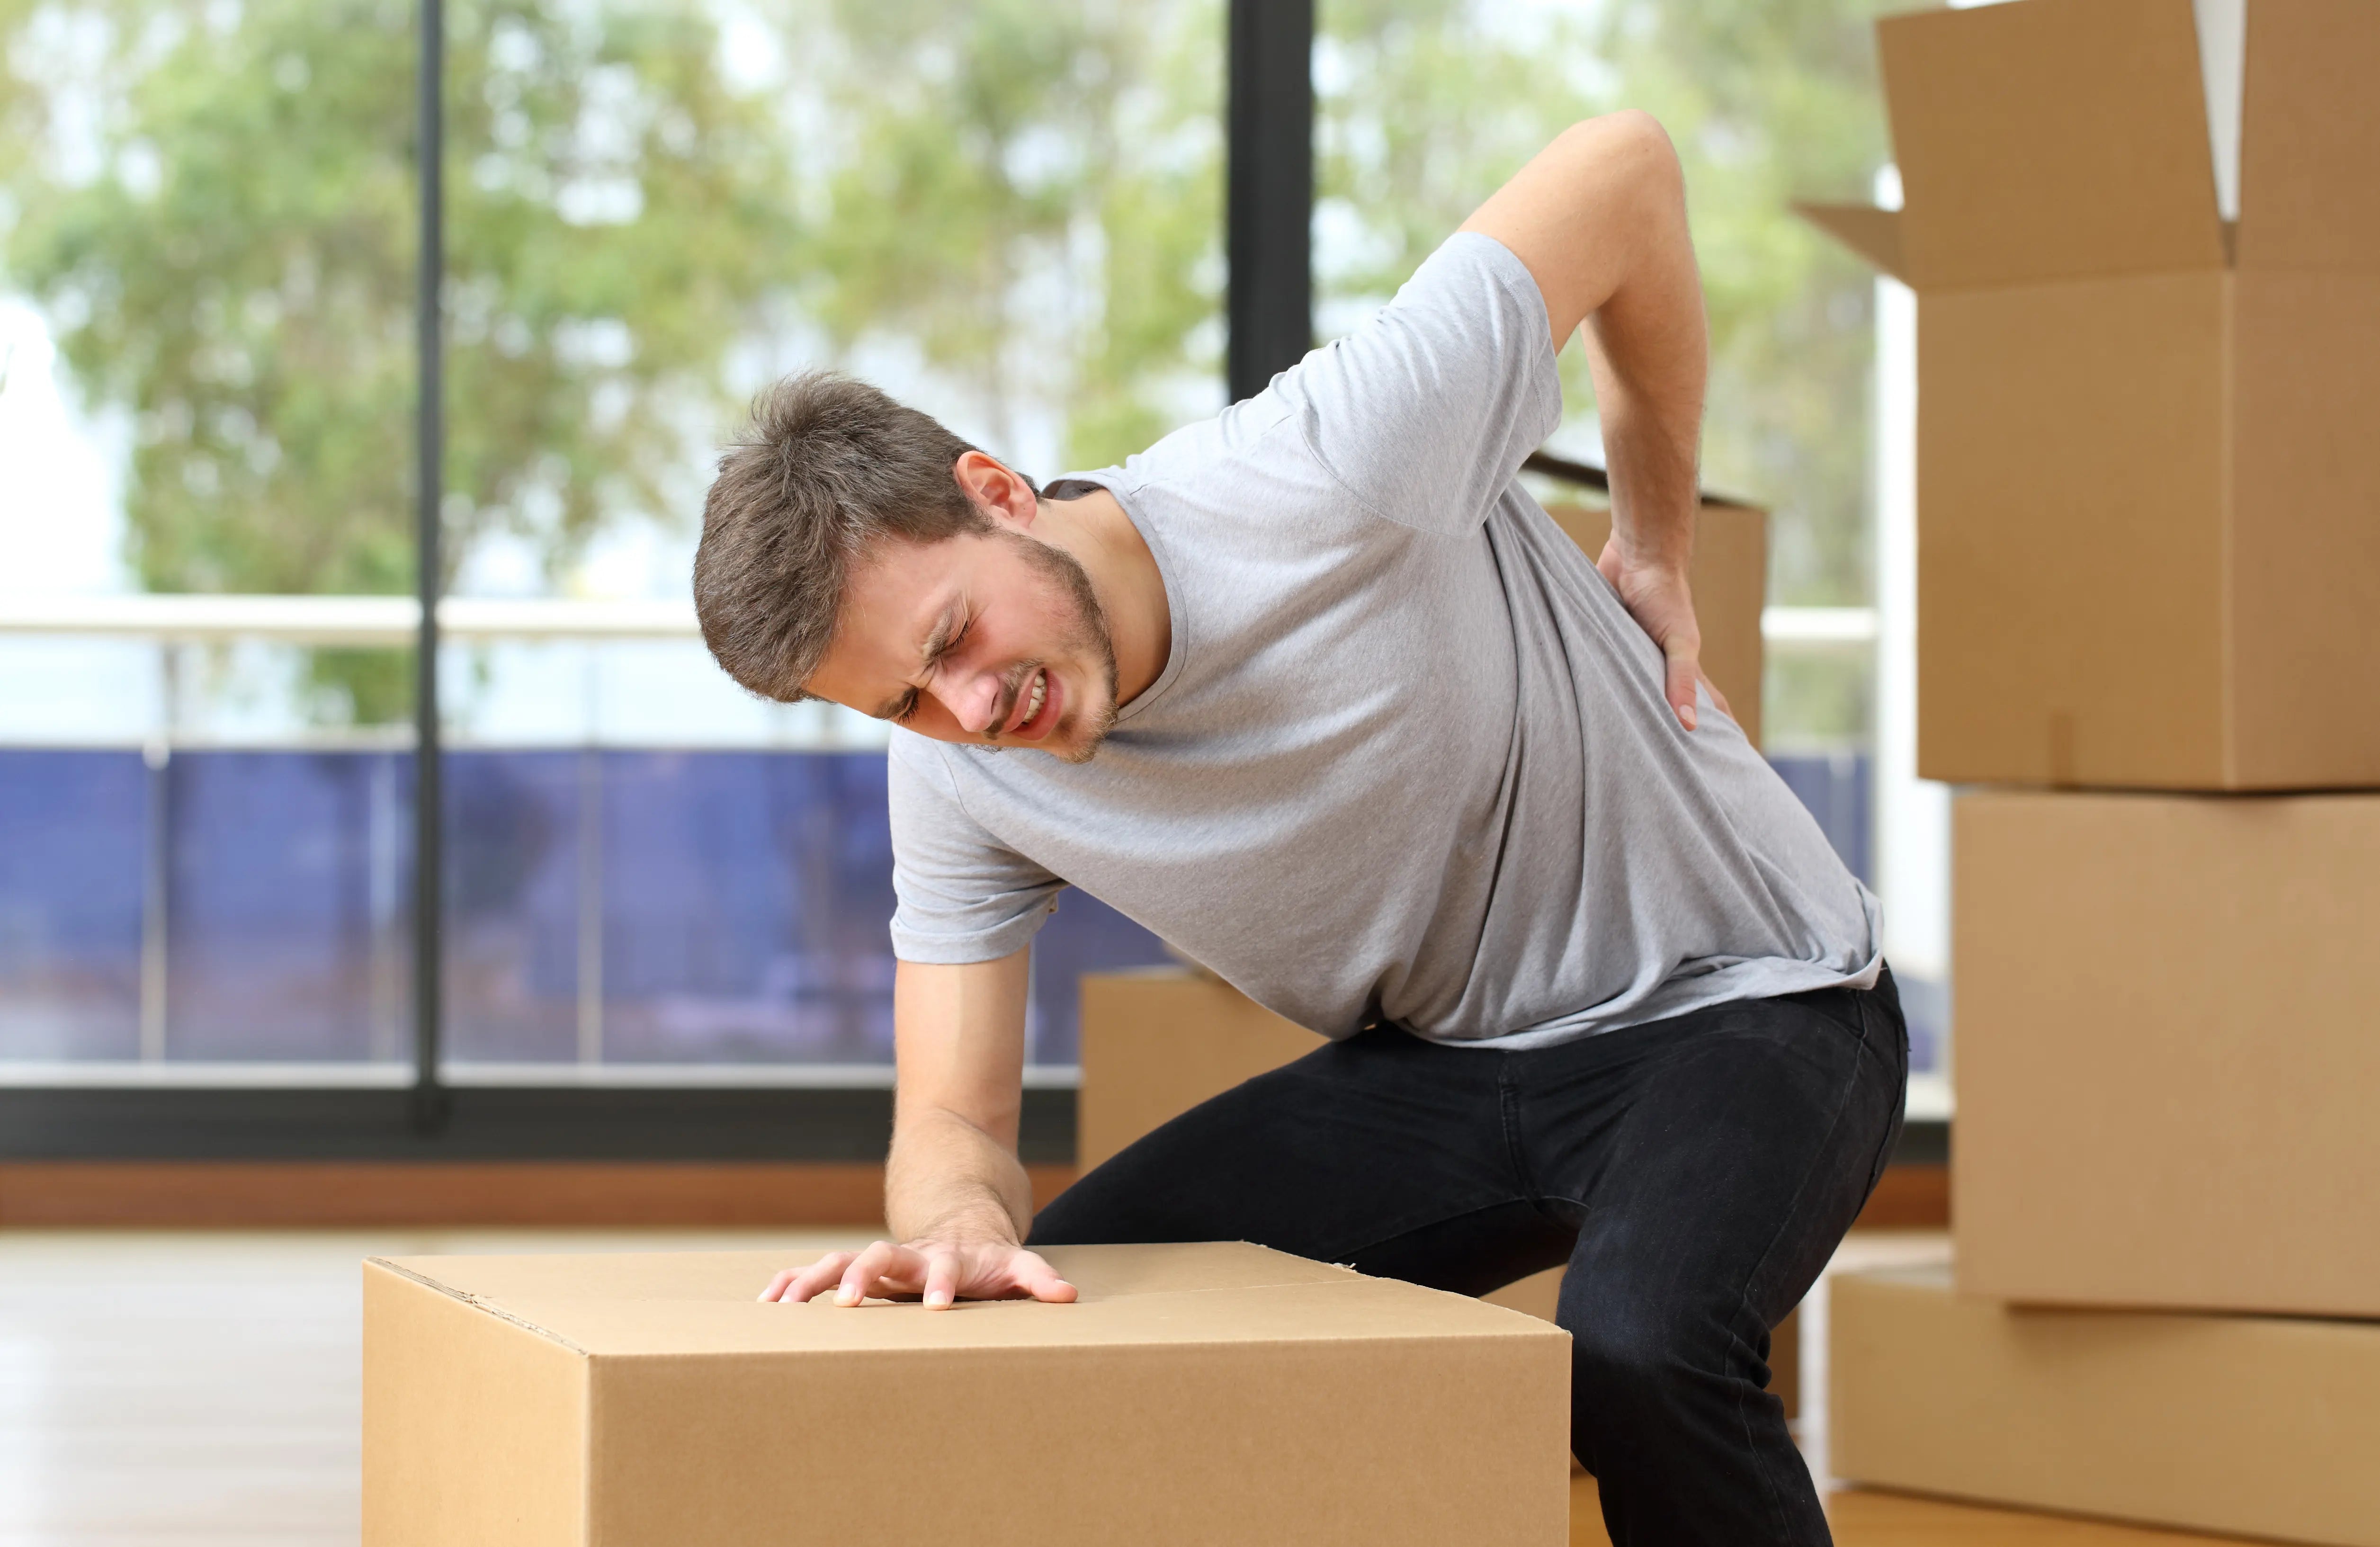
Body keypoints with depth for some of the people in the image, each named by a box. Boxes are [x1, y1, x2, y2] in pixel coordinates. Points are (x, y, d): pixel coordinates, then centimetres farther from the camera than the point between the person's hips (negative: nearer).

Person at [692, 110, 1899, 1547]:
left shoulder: (1334, 474, -31)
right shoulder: (959, 780, -12)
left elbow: (1626, 164, -19)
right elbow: (954, 1120, -8)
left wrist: (1654, 554, -8)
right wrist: (959, 1217, -35)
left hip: (1738, 998, -6)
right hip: (1437, 1067, 6)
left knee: (1634, 1352, -35)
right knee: (1057, 1300, -11)